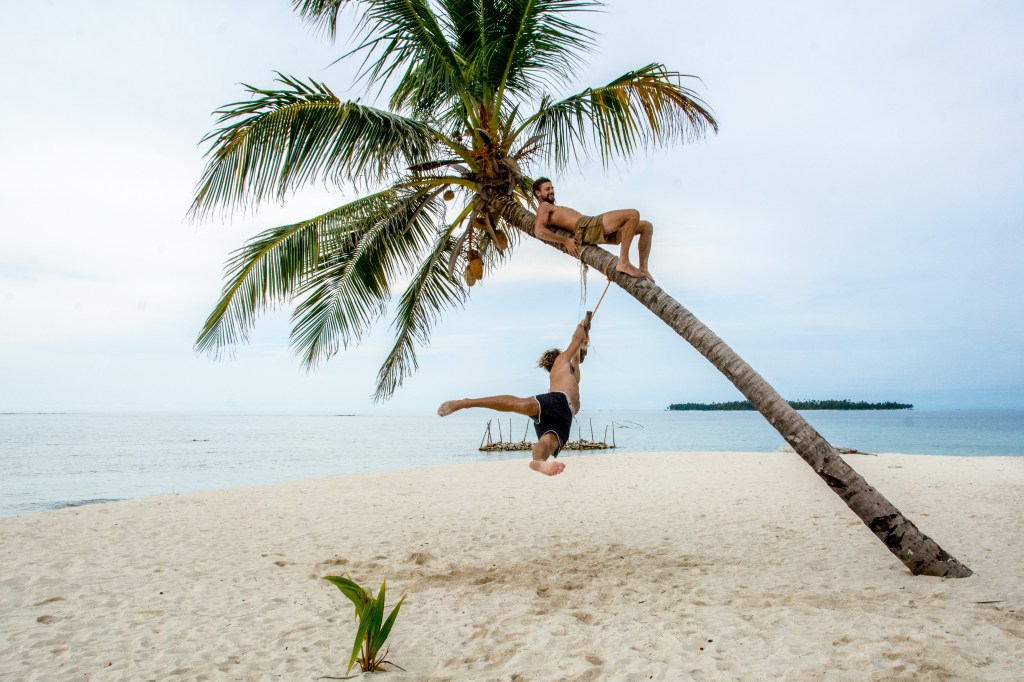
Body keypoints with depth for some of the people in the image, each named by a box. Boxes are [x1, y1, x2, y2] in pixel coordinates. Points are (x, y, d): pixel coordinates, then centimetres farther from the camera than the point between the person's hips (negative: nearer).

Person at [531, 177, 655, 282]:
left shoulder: (553, 209, 36)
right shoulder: (544, 206, 8)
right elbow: (539, 231, -11)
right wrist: (565, 240, -15)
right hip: (587, 226, -10)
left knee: (646, 226, 6)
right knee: (633, 214, -25)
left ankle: (643, 269, -4)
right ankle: (623, 262, -29)